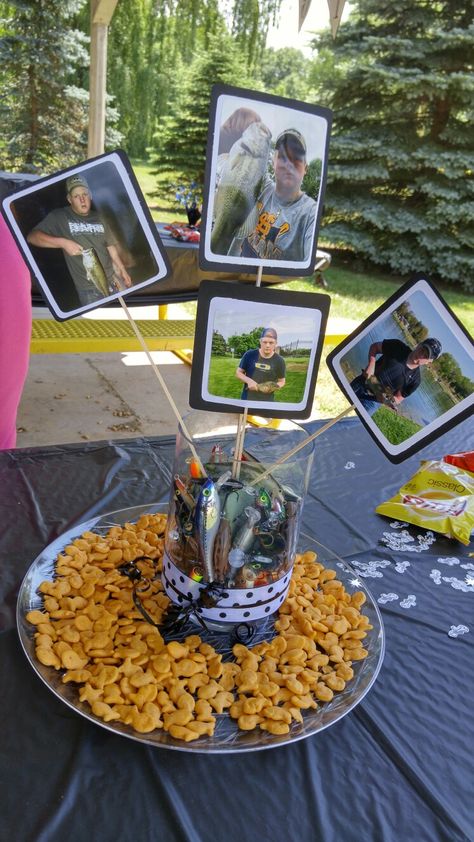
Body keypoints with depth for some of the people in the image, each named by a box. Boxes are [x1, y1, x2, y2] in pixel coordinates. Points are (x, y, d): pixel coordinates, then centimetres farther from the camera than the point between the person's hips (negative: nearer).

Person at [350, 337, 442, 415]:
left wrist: (390, 400, -28)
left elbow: (398, 400, -5)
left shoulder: (415, 380, -14)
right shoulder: (398, 347, -12)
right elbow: (374, 347, 0)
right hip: (359, 383, 2)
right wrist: (371, 364, -17)